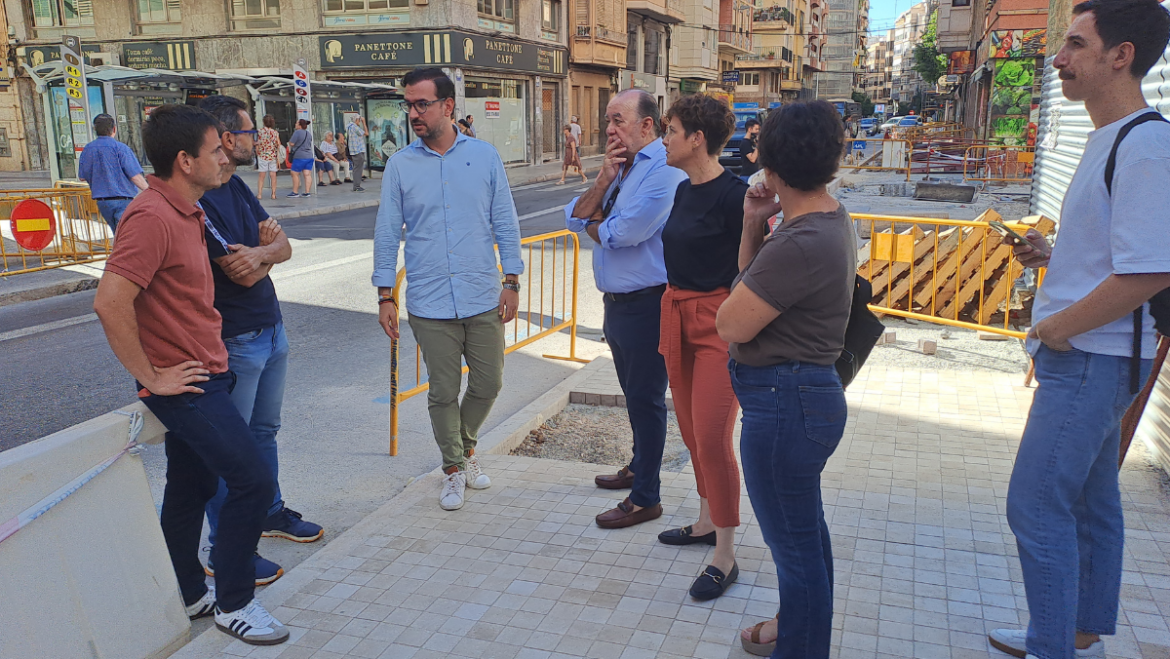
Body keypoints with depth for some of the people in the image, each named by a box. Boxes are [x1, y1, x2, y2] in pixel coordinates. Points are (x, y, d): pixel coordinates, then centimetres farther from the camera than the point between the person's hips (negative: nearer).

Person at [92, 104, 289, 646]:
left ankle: (189, 595, 33)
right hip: (184, 384, -10)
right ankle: (234, 603, 9)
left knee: (192, 487, 18)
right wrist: (152, 376, -21)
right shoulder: (152, 217, -21)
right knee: (252, 480, -6)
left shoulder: (183, 211, 11)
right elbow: (110, 302, -29)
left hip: (199, 374, 10)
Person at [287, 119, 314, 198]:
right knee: (307, 174, 3)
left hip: (300, 156, -7)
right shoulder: (309, 133, 12)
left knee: (295, 174, 3)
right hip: (310, 156, 7)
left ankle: (295, 192, 5)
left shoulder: (297, 132, -12)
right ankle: (307, 192, 2)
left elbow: (291, 143, -12)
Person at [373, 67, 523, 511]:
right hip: (430, 304, -1)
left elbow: (505, 223, 5)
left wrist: (512, 281, 1)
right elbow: (387, 233, 4)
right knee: (443, 392, 5)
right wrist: (385, 296, 1)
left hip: (484, 298, 1)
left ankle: (465, 445, 36)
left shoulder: (484, 156, 2)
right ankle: (453, 467, 25)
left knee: (488, 384, 9)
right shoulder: (400, 165, 2)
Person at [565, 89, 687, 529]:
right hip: (617, 302, 9)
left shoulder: (665, 170, -18)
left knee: (646, 399, 1)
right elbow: (575, 218, 5)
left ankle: (645, 498, 13)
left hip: (647, 305, -9)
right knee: (634, 394, 22)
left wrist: (593, 222, -3)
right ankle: (639, 467, 41)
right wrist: (604, 179, -10)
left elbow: (622, 232, -24)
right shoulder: (619, 169, 12)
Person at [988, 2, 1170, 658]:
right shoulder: (1110, 139, 13)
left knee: (1036, 506, -4)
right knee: (1090, 501, 18)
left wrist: (1057, 328, -16)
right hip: (1084, 356, 10)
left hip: (1091, 359, -10)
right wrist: (1054, 255, 8)